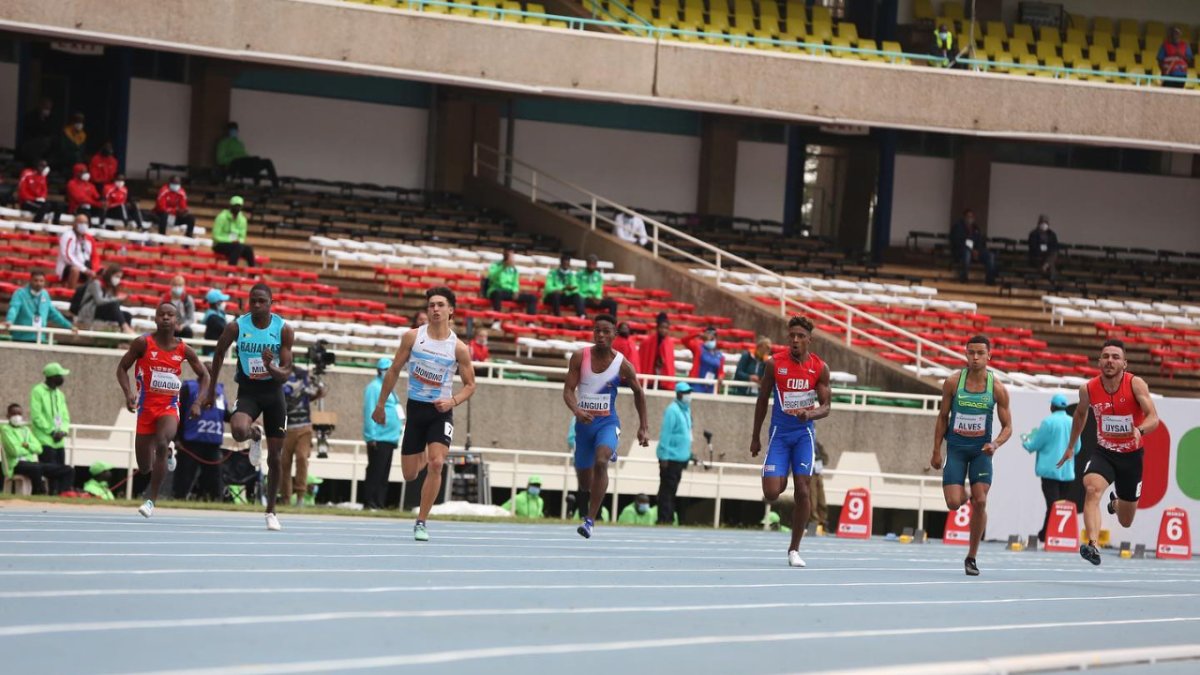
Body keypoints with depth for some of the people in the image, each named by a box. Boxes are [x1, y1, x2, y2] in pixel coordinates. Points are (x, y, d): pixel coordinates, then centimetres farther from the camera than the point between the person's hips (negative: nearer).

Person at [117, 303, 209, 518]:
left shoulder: (184, 350, -2)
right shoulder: (143, 343, -6)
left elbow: (204, 375, 11)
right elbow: (122, 368, 0)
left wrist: (198, 403, -3)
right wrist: (128, 393, -17)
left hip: (169, 407, -1)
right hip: (146, 407, 1)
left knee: (162, 443, -32)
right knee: (144, 467, 6)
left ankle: (152, 501, -23)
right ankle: (166, 456, 46)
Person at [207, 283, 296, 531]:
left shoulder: (283, 329, -11)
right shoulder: (236, 327, -10)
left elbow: (285, 374, -10)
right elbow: (219, 353, 9)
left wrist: (271, 367, -33)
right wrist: (211, 389, 14)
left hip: (273, 391, 1)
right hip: (248, 390, -1)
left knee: (274, 457, 4)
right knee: (239, 431, -33)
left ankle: (271, 511, 19)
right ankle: (255, 437, 7)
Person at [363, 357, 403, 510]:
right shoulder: (374, 387, -7)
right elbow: (369, 412, -14)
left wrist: (399, 432, 15)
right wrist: (371, 437, -20)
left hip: (390, 439, 9)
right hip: (378, 439, -9)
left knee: (384, 474, 8)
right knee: (375, 472, -9)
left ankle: (380, 503, 10)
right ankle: (369, 502, -9)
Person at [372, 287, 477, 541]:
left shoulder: (459, 348, -6)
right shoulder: (413, 337, -3)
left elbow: (470, 385, 2)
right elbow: (394, 370, 6)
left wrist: (453, 401, -17)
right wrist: (381, 403, 7)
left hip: (441, 411, -2)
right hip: (415, 408, 2)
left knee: (436, 464, -21)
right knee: (409, 474, 5)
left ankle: (421, 522, -11)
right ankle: (423, 458, 44)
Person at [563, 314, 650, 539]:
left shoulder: (622, 365, -8)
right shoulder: (580, 357, -6)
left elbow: (639, 393, 8)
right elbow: (568, 390, -9)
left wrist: (643, 427, 9)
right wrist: (577, 411, -29)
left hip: (607, 422, -2)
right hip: (584, 422, 2)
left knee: (600, 462, -31)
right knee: (584, 482, 13)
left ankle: (591, 520, -29)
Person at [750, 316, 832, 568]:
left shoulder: (820, 368, -4)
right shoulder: (774, 364, -5)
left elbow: (825, 407, 0)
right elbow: (763, 400, 5)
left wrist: (810, 414, -24)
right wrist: (755, 437, 8)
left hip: (803, 433, 0)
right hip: (779, 433, 0)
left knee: (802, 490, -7)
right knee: (771, 493, -10)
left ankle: (794, 549, 4)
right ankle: (781, 479, 31)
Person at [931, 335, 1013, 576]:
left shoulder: (997, 388, -7)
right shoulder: (952, 382, -7)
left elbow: (1007, 427, -2)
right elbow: (942, 417, 4)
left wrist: (995, 444, -21)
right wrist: (936, 451, 3)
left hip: (981, 450, 0)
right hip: (956, 447, 0)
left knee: (980, 502, -9)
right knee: (953, 504, -11)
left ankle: (972, 557, 4)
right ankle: (962, 496, 28)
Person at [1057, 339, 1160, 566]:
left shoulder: (1135, 385, -20)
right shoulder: (1088, 389, -10)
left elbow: (1154, 419, -29)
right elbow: (1080, 414, 13)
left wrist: (1140, 430, -51)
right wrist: (1071, 446, 20)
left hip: (1131, 455, -1)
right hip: (1104, 452, 1)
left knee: (1126, 522, 13)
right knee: (1092, 489, -33)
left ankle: (1116, 503, 51)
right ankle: (1092, 545, -40)